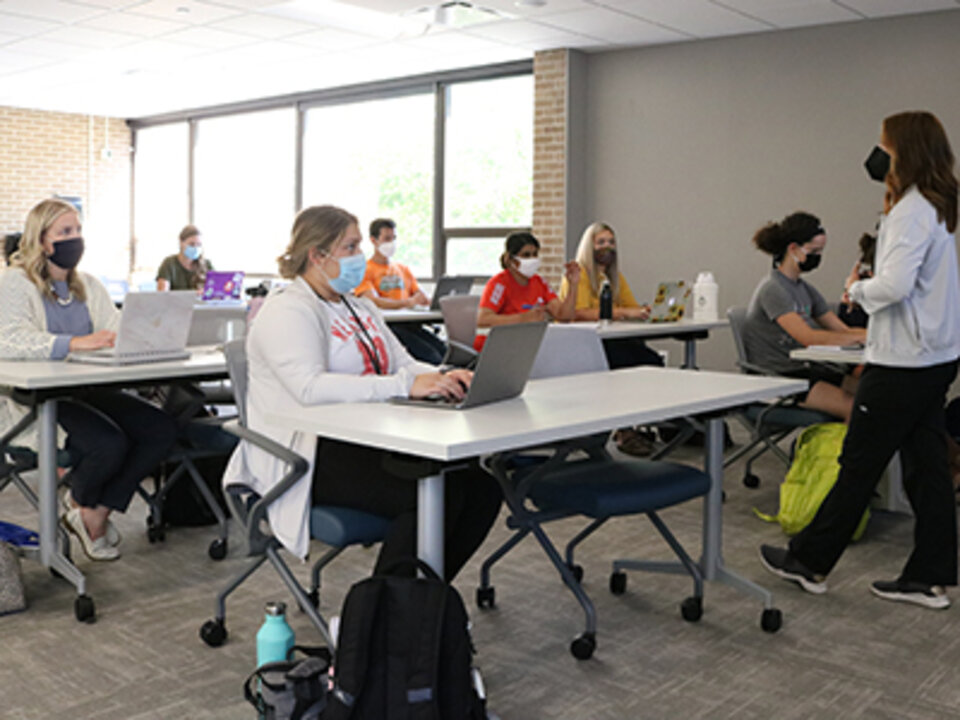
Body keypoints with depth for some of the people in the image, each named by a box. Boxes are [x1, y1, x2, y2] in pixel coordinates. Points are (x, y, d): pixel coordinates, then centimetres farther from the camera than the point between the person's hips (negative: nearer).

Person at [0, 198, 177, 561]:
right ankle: (80, 502, 6)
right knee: (109, 442, -30)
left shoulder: (89, 286, 18)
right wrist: (75, 343, -34)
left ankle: (96, 514, -1)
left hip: (88, 391, 7)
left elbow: (119, 333, 7)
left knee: (161, 429, -16)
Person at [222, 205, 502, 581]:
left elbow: (403, 363, 17)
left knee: (481, 489, -10)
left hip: (371, 444, 9)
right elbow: (311, 387, -25)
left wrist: (442, 378, -7)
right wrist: (405, 387, -31)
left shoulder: (360, 308, 21)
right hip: (315, 457, -9)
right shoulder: (286, 311, -9)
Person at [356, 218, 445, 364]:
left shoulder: (403, 269, 29)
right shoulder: (365, 271, 8)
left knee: (444, 350, -27)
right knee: (428, 354, -33)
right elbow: (373, 302, -10)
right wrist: (407, 302, -25)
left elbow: (420, 296, 21)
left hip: (409, 324, 5)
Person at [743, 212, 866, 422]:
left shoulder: (805, 289, 17)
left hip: (804, 369, 8)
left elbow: (842, 330, 13)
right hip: (775, 378, -8)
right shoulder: (773, 289, -12)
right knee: (853, 407, -24)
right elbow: (807, 337, -23)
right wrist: (860, 337, -22)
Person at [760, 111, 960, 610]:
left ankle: (810, 563, 13)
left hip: (902, 363, -10)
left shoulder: (912, 211, -17)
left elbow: (895, 284, -27)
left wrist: (858, 289, -9)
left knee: (858, 466, 1)